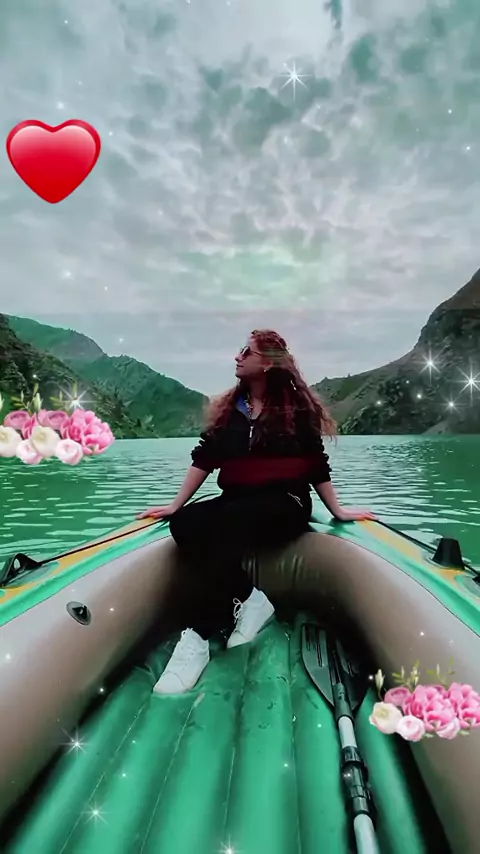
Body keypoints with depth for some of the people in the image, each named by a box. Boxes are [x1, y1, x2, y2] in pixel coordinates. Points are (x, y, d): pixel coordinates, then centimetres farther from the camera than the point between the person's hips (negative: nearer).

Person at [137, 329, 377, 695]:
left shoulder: (296, 406, 0)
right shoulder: (228, 406, 11)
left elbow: (317, 464, 3)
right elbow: (204, 458, 9)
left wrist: (338, 511, 1)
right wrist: (176, 504, 5)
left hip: (285, 505, -5)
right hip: (236, 502, 5)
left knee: (224, 524, -35)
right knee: (184, 524, -24)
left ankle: (199, 636, -30)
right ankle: (250, 601, -17)